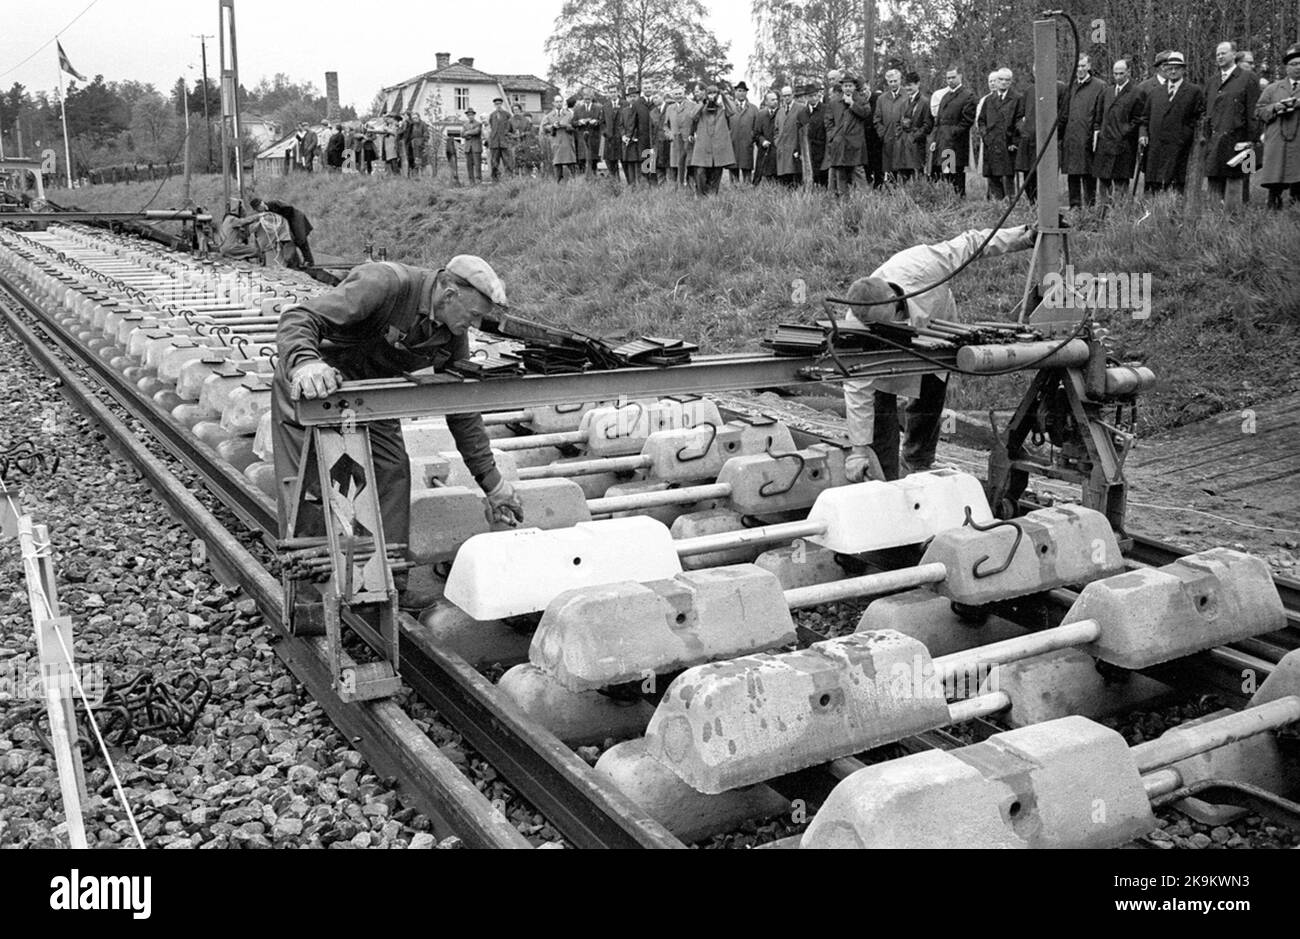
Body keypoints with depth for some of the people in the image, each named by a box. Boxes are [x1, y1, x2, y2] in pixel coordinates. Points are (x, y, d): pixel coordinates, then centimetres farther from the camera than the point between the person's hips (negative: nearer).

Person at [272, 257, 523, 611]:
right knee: (309, 481, -9)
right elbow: (297, 319, -38)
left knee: (393, 471, -1)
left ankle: (389, 583, 10)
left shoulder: (452, 335, -10)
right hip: (310, 386, -7)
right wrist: (304, 363, -61)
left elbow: (462, 410, -2)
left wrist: (492, 481, -2)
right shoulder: (383, 283, -32)